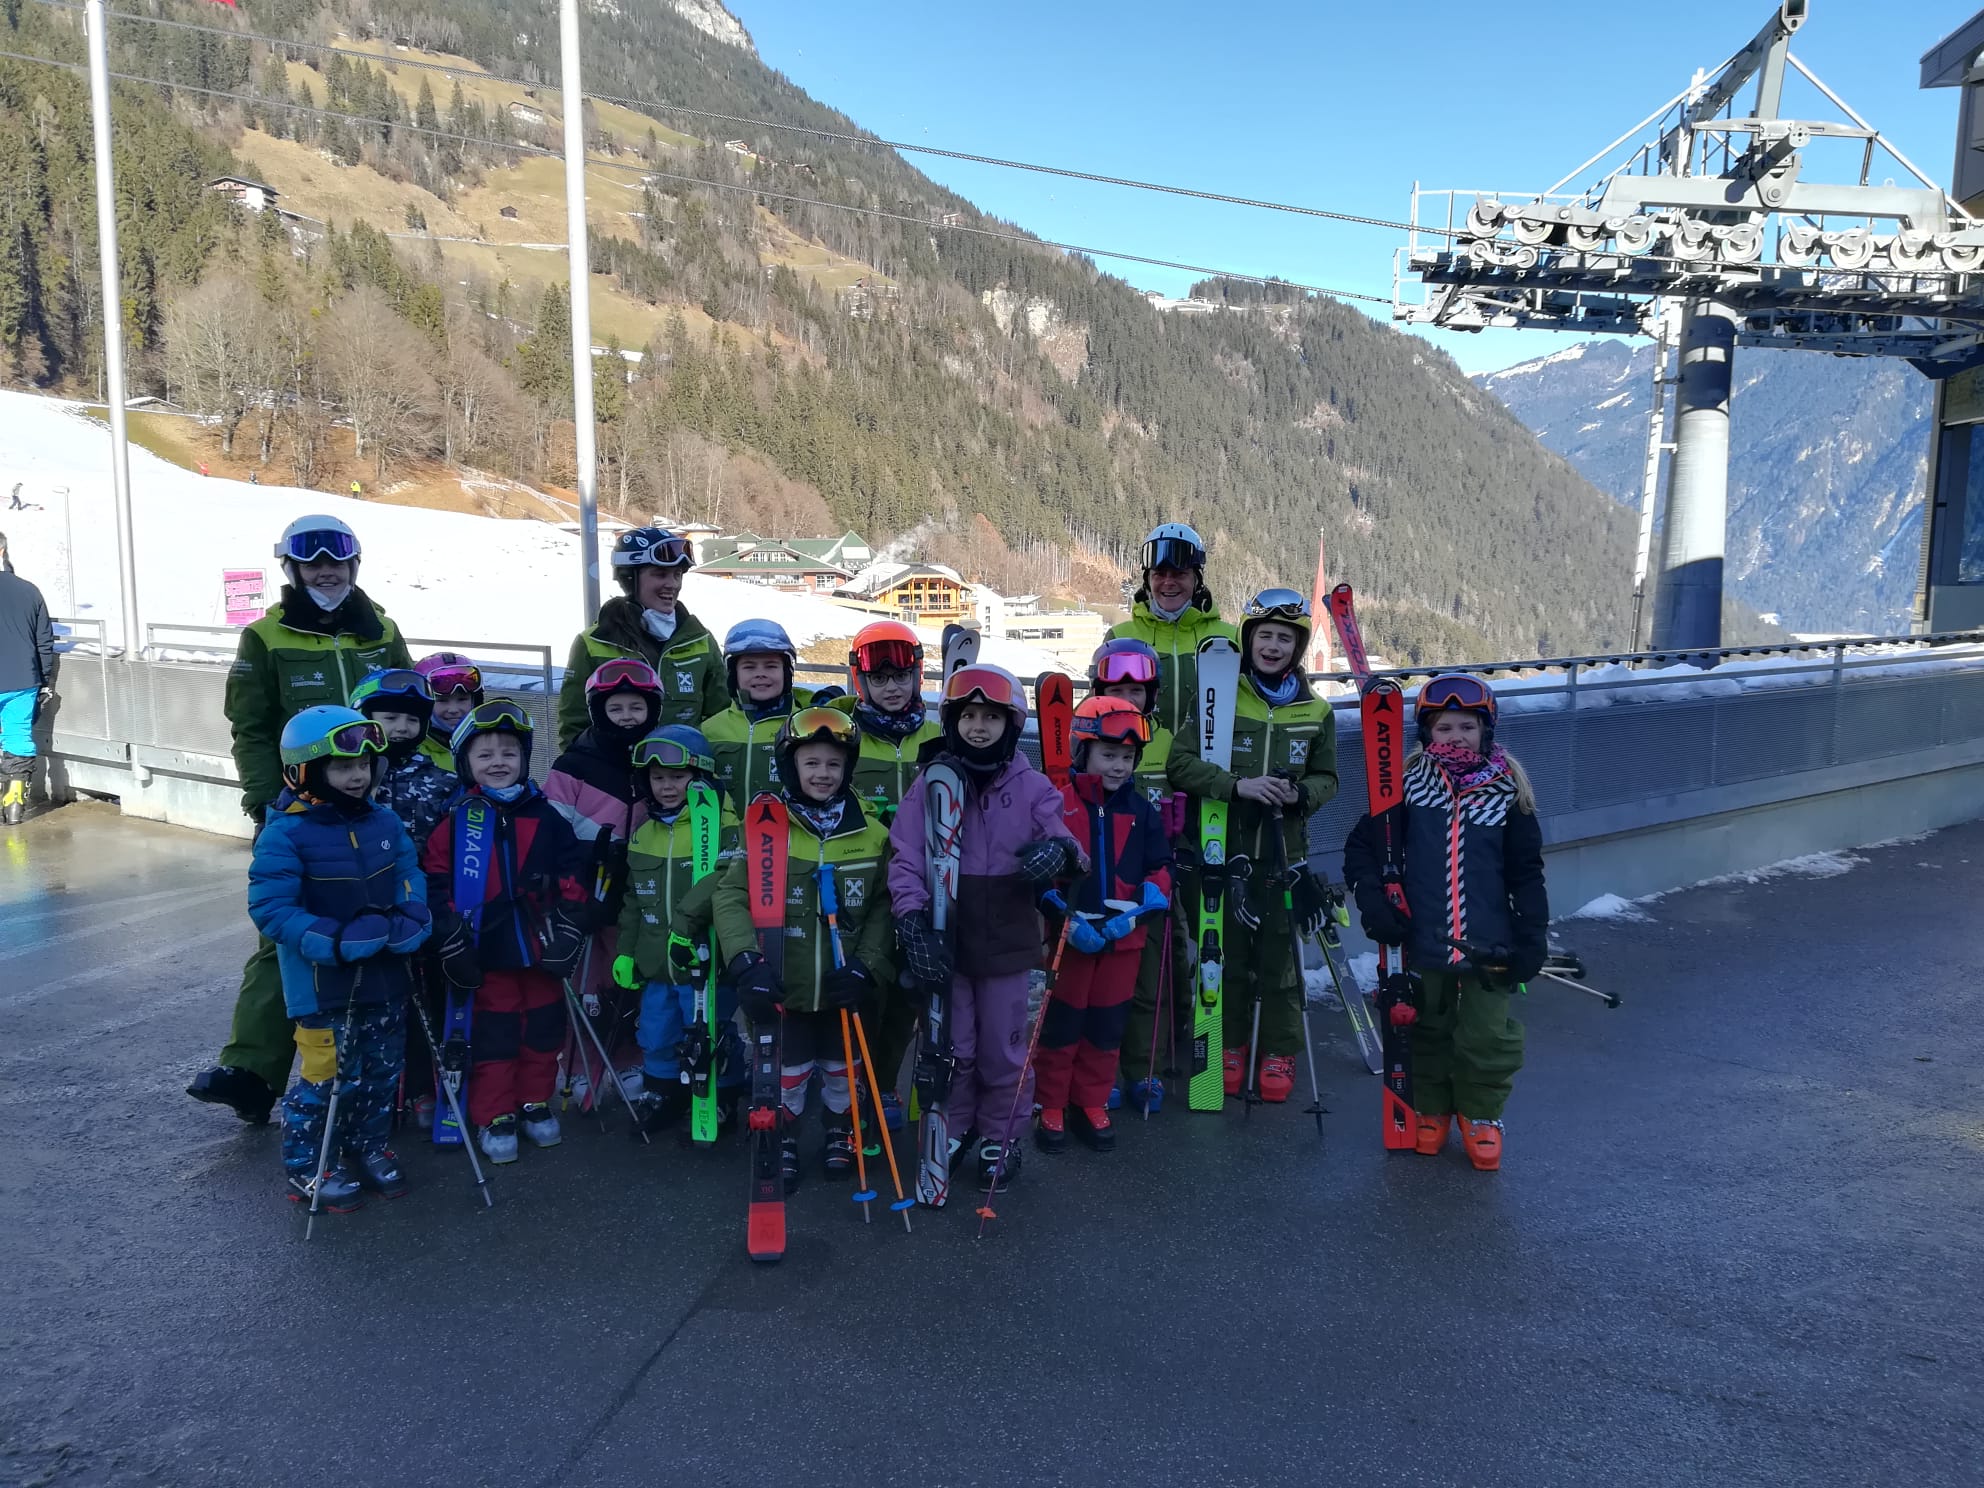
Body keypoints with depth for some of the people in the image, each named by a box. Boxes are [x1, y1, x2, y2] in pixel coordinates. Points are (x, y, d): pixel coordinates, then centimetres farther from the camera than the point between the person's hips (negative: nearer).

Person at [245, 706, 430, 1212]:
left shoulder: (384, 822, 2)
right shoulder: (285, 835, -16)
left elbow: (412, 877, 6)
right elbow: (269, 908, -19)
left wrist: (409, 920, -15)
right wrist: (336, 940, -27)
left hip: (385, 978, 6)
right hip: (324, 985, -6)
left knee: (383, 1069, 17)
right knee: (328, 1076, 1)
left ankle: (367, 1147, 39)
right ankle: (304, 1166, 23)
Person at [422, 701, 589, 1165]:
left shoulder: (545, 817, 2)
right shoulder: (454, 820, -4)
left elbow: (572, 877, 5)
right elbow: (435, 883, -6)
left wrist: (568, 930, -1)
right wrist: (451, 943, -10)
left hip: (540, 949, 3)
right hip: (488, 953, -2)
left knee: (543, 1031, 13)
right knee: (493, 1038, 6)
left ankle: (535, 1104, 30)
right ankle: (493, 1119, 18)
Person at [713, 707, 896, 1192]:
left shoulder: (872, 835, -4)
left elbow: (884, 908, -1)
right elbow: (730, 896, -14)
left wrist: (866, 966, -12)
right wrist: (748, 962, -25)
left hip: (844, 988, 2)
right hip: (785, 987, -1)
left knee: (843, 1069, 19)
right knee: (787, 1073, 13)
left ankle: (840, 1132, 44)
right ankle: (782, 1140, 38)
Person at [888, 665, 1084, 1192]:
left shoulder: (1033, 788, -3)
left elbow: (1063, 844, -2)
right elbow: (906, 857, -8)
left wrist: (1061, 851, -27)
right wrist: (912, 918, -22)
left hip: (1007, 939, 0)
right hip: (945, 939, 0)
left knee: (1003, 1048, 11)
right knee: (951, 1046, 12)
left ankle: (1000, 1138, 31)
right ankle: (951, 1130, 35)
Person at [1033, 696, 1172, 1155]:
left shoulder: (1143, 812, 4)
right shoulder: (1058, 805, -8)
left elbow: (1160, 872, 4)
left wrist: (1132, 916, -11)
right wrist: (1068, 921, -19)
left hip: (1123, 939, 3)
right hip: (1070, 938, -3)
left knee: (1107, 1027, 13)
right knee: (1061, 1026, 7)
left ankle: (1092, 1106, 28)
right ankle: (1051, 1108, 21)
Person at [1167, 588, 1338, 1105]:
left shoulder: (1316, 712, 5)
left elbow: (1327, 778, 13)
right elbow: (1181, 761, -8)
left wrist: (1300, 794, -10)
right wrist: (1237, 784, -21)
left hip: (1284, 851, 1)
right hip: (1226, 847, -1)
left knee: (1281, 953, 4)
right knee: (1229, 951, 7)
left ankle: (1279, 1053, 21)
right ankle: (1231, 1045, 24)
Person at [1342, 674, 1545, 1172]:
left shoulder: (1507, 792, -3)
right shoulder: (1408, 786, -3)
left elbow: (1526, 872, 1)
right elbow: (1362, 847, 1)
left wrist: (1532, 939, -2)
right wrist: (1374, 905, -10)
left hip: (1488, 945, -1)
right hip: (1424, 940, 1)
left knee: (1486, 1036, 6)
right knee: (1427, 1029, 15)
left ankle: (1481, 1116, 29)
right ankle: (1430, 1110, 34)